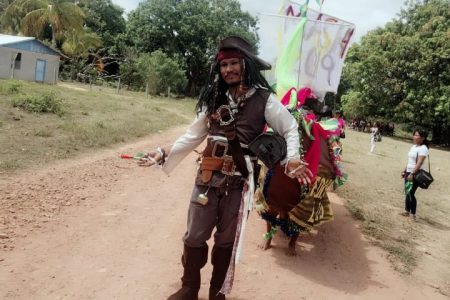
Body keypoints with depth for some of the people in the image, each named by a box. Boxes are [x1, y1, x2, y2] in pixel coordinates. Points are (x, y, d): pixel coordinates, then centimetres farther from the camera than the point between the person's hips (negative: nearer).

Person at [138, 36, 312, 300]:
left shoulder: (263, 99, -5)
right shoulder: (213, 98, 7)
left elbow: (290, 129, 0)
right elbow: (194, 136, 10)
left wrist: (292, 158, -18)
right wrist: (164, 154, 4)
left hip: (239, 182, -3)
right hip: (207, 178, 3)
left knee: (226, 241, 12)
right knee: (194, 237, 9)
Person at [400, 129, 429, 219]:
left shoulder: (423, 148, -16)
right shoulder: (414, 146, 12)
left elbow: (419, 163, -23)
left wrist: (412, 174, -28)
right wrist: (405, 171, 18)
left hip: (416, 174, -9)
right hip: (409, 172, 9)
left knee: (410, 193, -7)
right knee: (407, 192, 12)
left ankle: (413, 214, 2)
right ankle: (407, 211, 22)